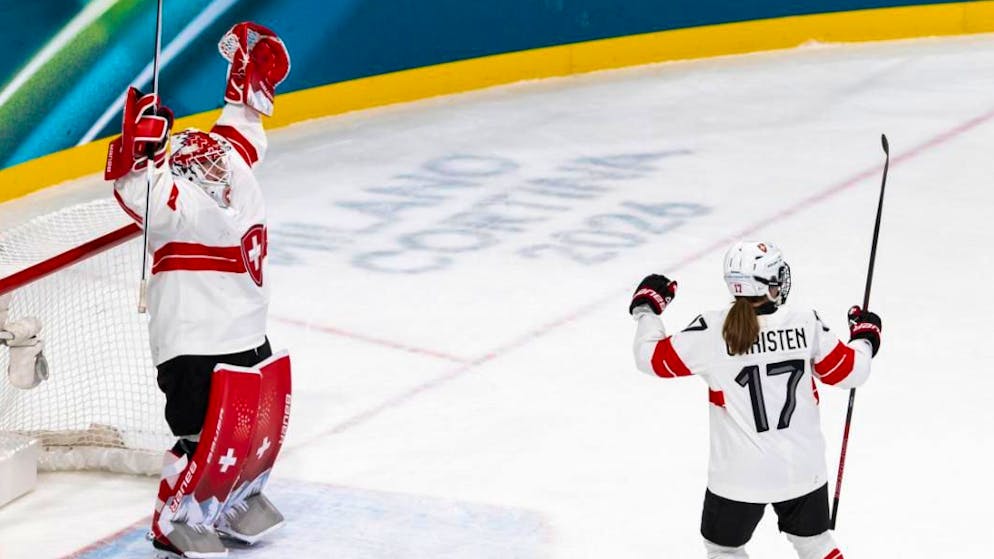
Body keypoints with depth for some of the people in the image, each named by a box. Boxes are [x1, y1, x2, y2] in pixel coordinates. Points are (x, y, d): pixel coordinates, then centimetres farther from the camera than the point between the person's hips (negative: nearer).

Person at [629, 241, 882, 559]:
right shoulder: (805, 323, -10)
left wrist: (647, 309, 13)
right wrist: (864, 338, 22)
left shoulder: (712, 331, -15)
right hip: (803, 469, 2)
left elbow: (651, 357, -5)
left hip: (739, 475, -2)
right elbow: (849, 372, 1)